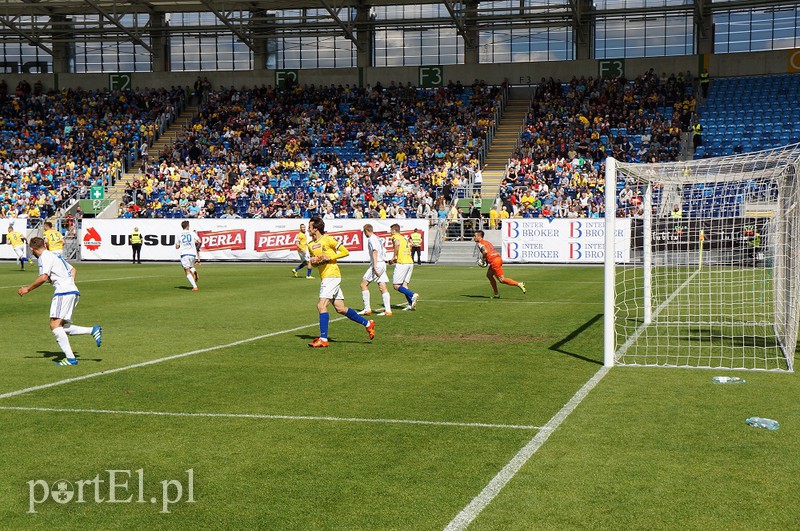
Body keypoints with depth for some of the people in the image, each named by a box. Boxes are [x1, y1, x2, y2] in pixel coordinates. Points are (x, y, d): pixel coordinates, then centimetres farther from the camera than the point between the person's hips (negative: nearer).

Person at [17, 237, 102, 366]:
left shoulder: (45, 257, -5)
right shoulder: (55, 256, 24)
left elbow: (43, 277, -17)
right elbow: (72, 270, 34)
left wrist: (28, 289, -6)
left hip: (63, 292, -9)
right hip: (73, 292, 9)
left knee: (55, 325, -13)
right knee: (63, 328, 9)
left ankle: (70, 358, -20)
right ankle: (93, 330, 0)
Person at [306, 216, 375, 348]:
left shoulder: (328, 239, -8)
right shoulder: (311, 245, 14)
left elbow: (345, 252, -5)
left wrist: (330, 257, -15)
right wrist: (312, 261, 1)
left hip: (332, 275, -8)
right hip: (324, 277, 8)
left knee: (321, 305, -15)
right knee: (340, 308, 9)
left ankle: (323, 339, -14)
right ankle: (367, 324, 21)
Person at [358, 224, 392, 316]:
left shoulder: (371, 239, -8)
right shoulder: (378, 238, 20)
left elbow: (375, 251, -19)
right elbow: (384, 251, 24)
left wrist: (375, 266, -25)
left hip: (377, 264, -9)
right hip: (383, 263, 9)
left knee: (364, 284, -2)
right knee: (383, 287, 5)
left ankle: (367, 309, -5)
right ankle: (388, 310, -1)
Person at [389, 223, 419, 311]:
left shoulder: (395, 236, 0)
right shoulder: (404, 238, 24)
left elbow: (397, 244, -24)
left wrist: (395, 256, -15)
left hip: (402, 263, -8)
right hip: (410, 262, 8)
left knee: (396, 285, -4)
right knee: (404, 284, 10)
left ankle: (413, 295, -19)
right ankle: (411, 304, -2)